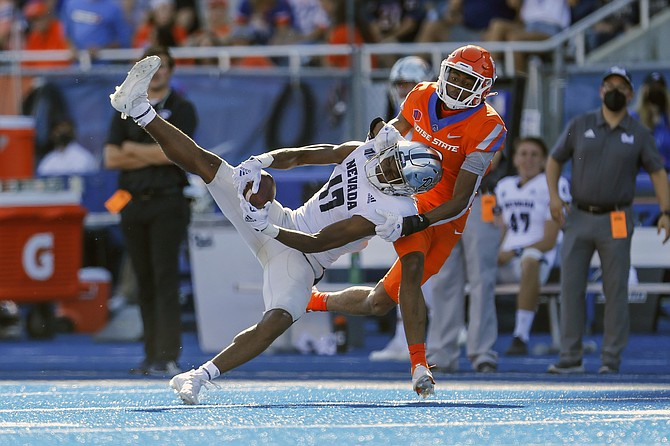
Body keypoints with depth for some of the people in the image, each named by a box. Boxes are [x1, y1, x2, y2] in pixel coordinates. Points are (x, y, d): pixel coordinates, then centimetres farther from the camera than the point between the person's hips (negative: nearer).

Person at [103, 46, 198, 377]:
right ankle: (152, 354, 9)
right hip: (132, 201, 5)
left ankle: (168, 357, -17)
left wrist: (133, 149, -3)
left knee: (165, 278, -12)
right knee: (144, 281, 6)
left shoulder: (181, 109, 2)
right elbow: (111, 158, 5)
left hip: (168, 203, -5)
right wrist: (154, 156, -5)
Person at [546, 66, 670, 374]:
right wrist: (553, 195, -3)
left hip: (615, 221, -1)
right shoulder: (580, 126, 6)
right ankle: (571, 357, 3)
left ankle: (611, 359, 3)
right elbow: (554, 160, 12)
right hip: (578, 218, 1)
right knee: (571, 287, -1)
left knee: (616, 289, -1)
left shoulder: (638, 134, 4)